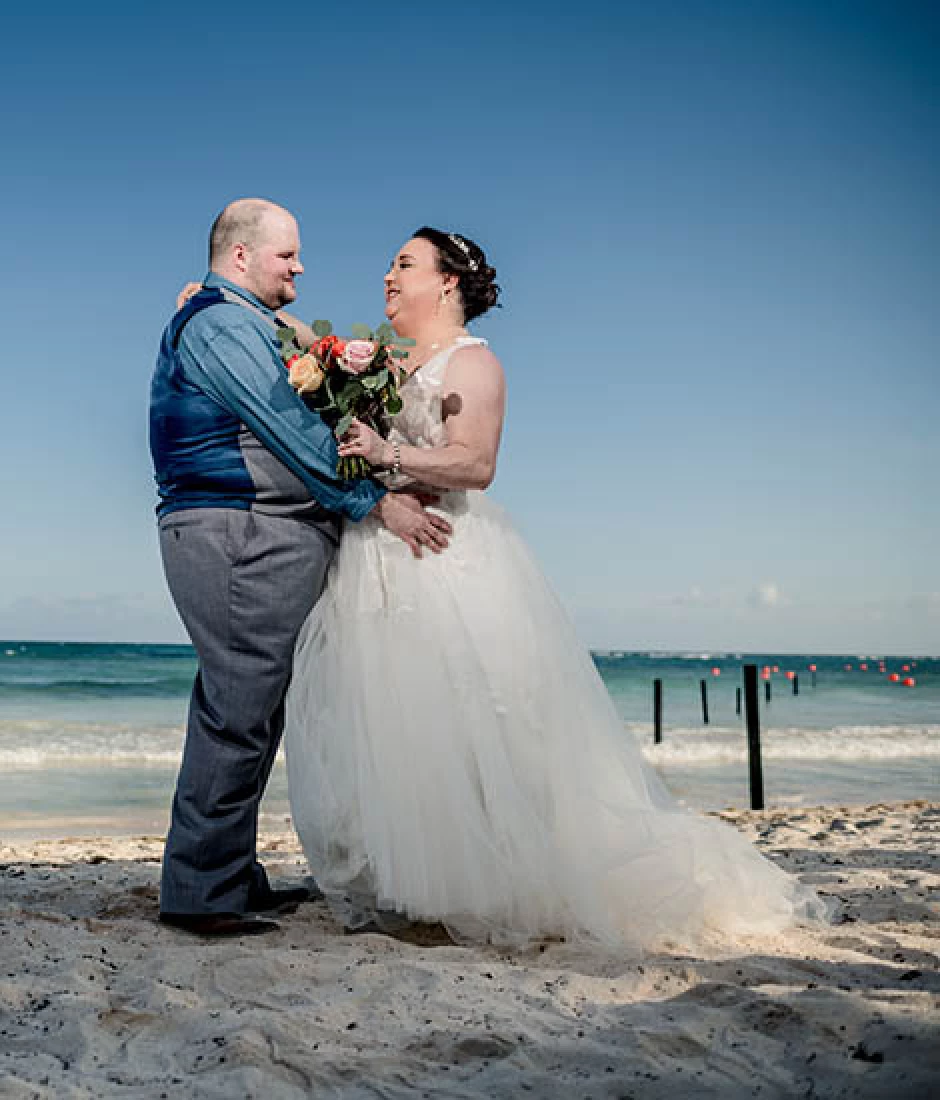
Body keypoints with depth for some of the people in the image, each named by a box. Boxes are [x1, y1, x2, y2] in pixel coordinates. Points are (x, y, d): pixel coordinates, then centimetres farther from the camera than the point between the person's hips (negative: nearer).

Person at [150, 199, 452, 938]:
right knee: (237, 713, -9)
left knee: (249, 714, 11)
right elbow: (290, 430, -15)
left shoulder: (245, 326, 26)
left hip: (260, 544, 11)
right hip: (239, 538, -11)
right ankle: (201, 893, -1)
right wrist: (377, 503, -14)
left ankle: (233, 880, 18)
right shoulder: (222, 323, -7)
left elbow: (280, 430, 22)